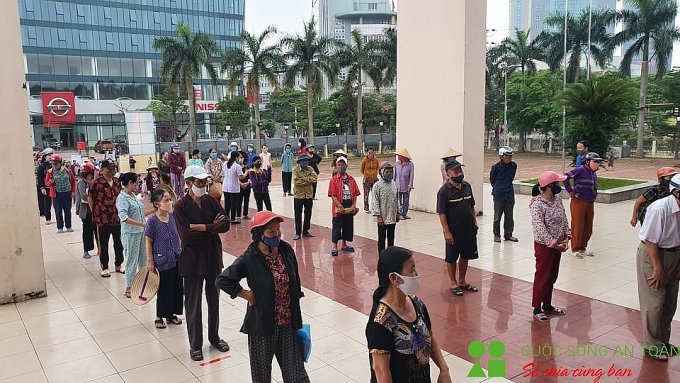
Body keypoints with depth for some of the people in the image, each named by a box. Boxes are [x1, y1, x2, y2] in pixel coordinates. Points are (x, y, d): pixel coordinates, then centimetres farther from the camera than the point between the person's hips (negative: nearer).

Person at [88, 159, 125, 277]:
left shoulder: (117, 182, 5)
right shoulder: (96, 182, -12)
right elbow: (90, 198, -5)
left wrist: (120, 212, 12)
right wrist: (95, 213, -3)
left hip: (117, 218, 5)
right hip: (102, 219, -5)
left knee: (119, 242, 14)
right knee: (103, 244, 8)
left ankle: (118, 264, 29)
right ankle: (104, 267, 20)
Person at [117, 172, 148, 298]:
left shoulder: (135, 195, 9)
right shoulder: (122, 198, -14)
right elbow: (124, 218, -26)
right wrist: (142, 224, -29)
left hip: (141, 231, 7)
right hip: (130, 233, -7)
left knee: (143, 258, 15)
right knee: (132, 260, 1)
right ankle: (128, 288, 13)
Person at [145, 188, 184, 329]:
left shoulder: (173, 216, 1)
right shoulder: (152, 221, -14)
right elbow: (148, 242, -9)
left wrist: (180, 252, 13)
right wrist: (150, 261, -9)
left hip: (177, 259, 5)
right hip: (162, 261, -5)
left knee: (177, 287, 13)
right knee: (164, 289, 6)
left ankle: (171, 314, 30)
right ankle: (159, 317, 25)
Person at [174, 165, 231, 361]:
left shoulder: (211, 201, 0)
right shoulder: (181, 206, -12)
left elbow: (225, 225, -9)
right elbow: (186, 234, -22)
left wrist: (200, 227, -19)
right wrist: (211, 227, -18)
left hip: (213, 256, 4)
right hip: (192, 259, -4)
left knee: (214, 300, 16)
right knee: (193, 304, 7)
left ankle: (214, 337, 34)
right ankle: (195, 345, 22)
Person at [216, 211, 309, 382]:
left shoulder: (287, 250, -3)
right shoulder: (249, 259, -17)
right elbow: (223, 280, -13)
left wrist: (297, 318, 12)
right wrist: (248, 295, -11)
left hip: (288, 324, 4)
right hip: (262, 324, -3)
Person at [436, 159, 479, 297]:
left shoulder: (467, 186, 3)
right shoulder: (444, 191, -15)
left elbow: (471, 207, 14)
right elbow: (442, 213, -15)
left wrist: (475, 222, 10)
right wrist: (447, 232, -17)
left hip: (469, 230, 6)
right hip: (453, 232, -6)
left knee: (465, 256, 17)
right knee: (451, 258, 8)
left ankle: (462, 281, 33)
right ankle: (453, 283, 23)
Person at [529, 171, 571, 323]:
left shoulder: (557, 200, 3)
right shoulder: (537, 205, -21)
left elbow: (564, 220, 7)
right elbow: (540, 229, -23)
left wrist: (566, 238, -6)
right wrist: (555, 244, -20)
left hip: (557, 244, 8)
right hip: (544, 245, -8)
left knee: (552, 276, 17)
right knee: (542, 276, 2)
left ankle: (547, 304, 33)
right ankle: (537, 309, 14)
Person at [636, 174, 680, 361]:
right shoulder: (659, 209, -26)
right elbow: (650, 241, -21)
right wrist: (657, 268, -17)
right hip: (652, 254, -7)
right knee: (654, 303, 1)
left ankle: (663, 341, 34)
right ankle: (652, 345, 17)